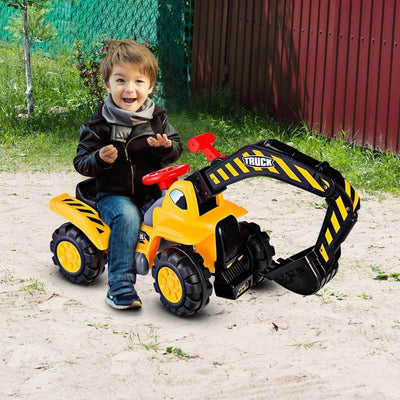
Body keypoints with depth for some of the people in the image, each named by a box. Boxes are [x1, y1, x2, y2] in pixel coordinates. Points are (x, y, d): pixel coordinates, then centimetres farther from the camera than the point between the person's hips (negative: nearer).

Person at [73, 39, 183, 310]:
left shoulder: (157, 118, 6)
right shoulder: (100, 125, -3)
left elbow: (176, 150, 10)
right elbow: (81, 163, -1)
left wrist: (166, 147, -14)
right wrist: (99, 159, -23)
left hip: (152, 191, 3)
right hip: (113, 194, -3)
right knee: (127, 217, -33)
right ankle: (121, 286, -31)